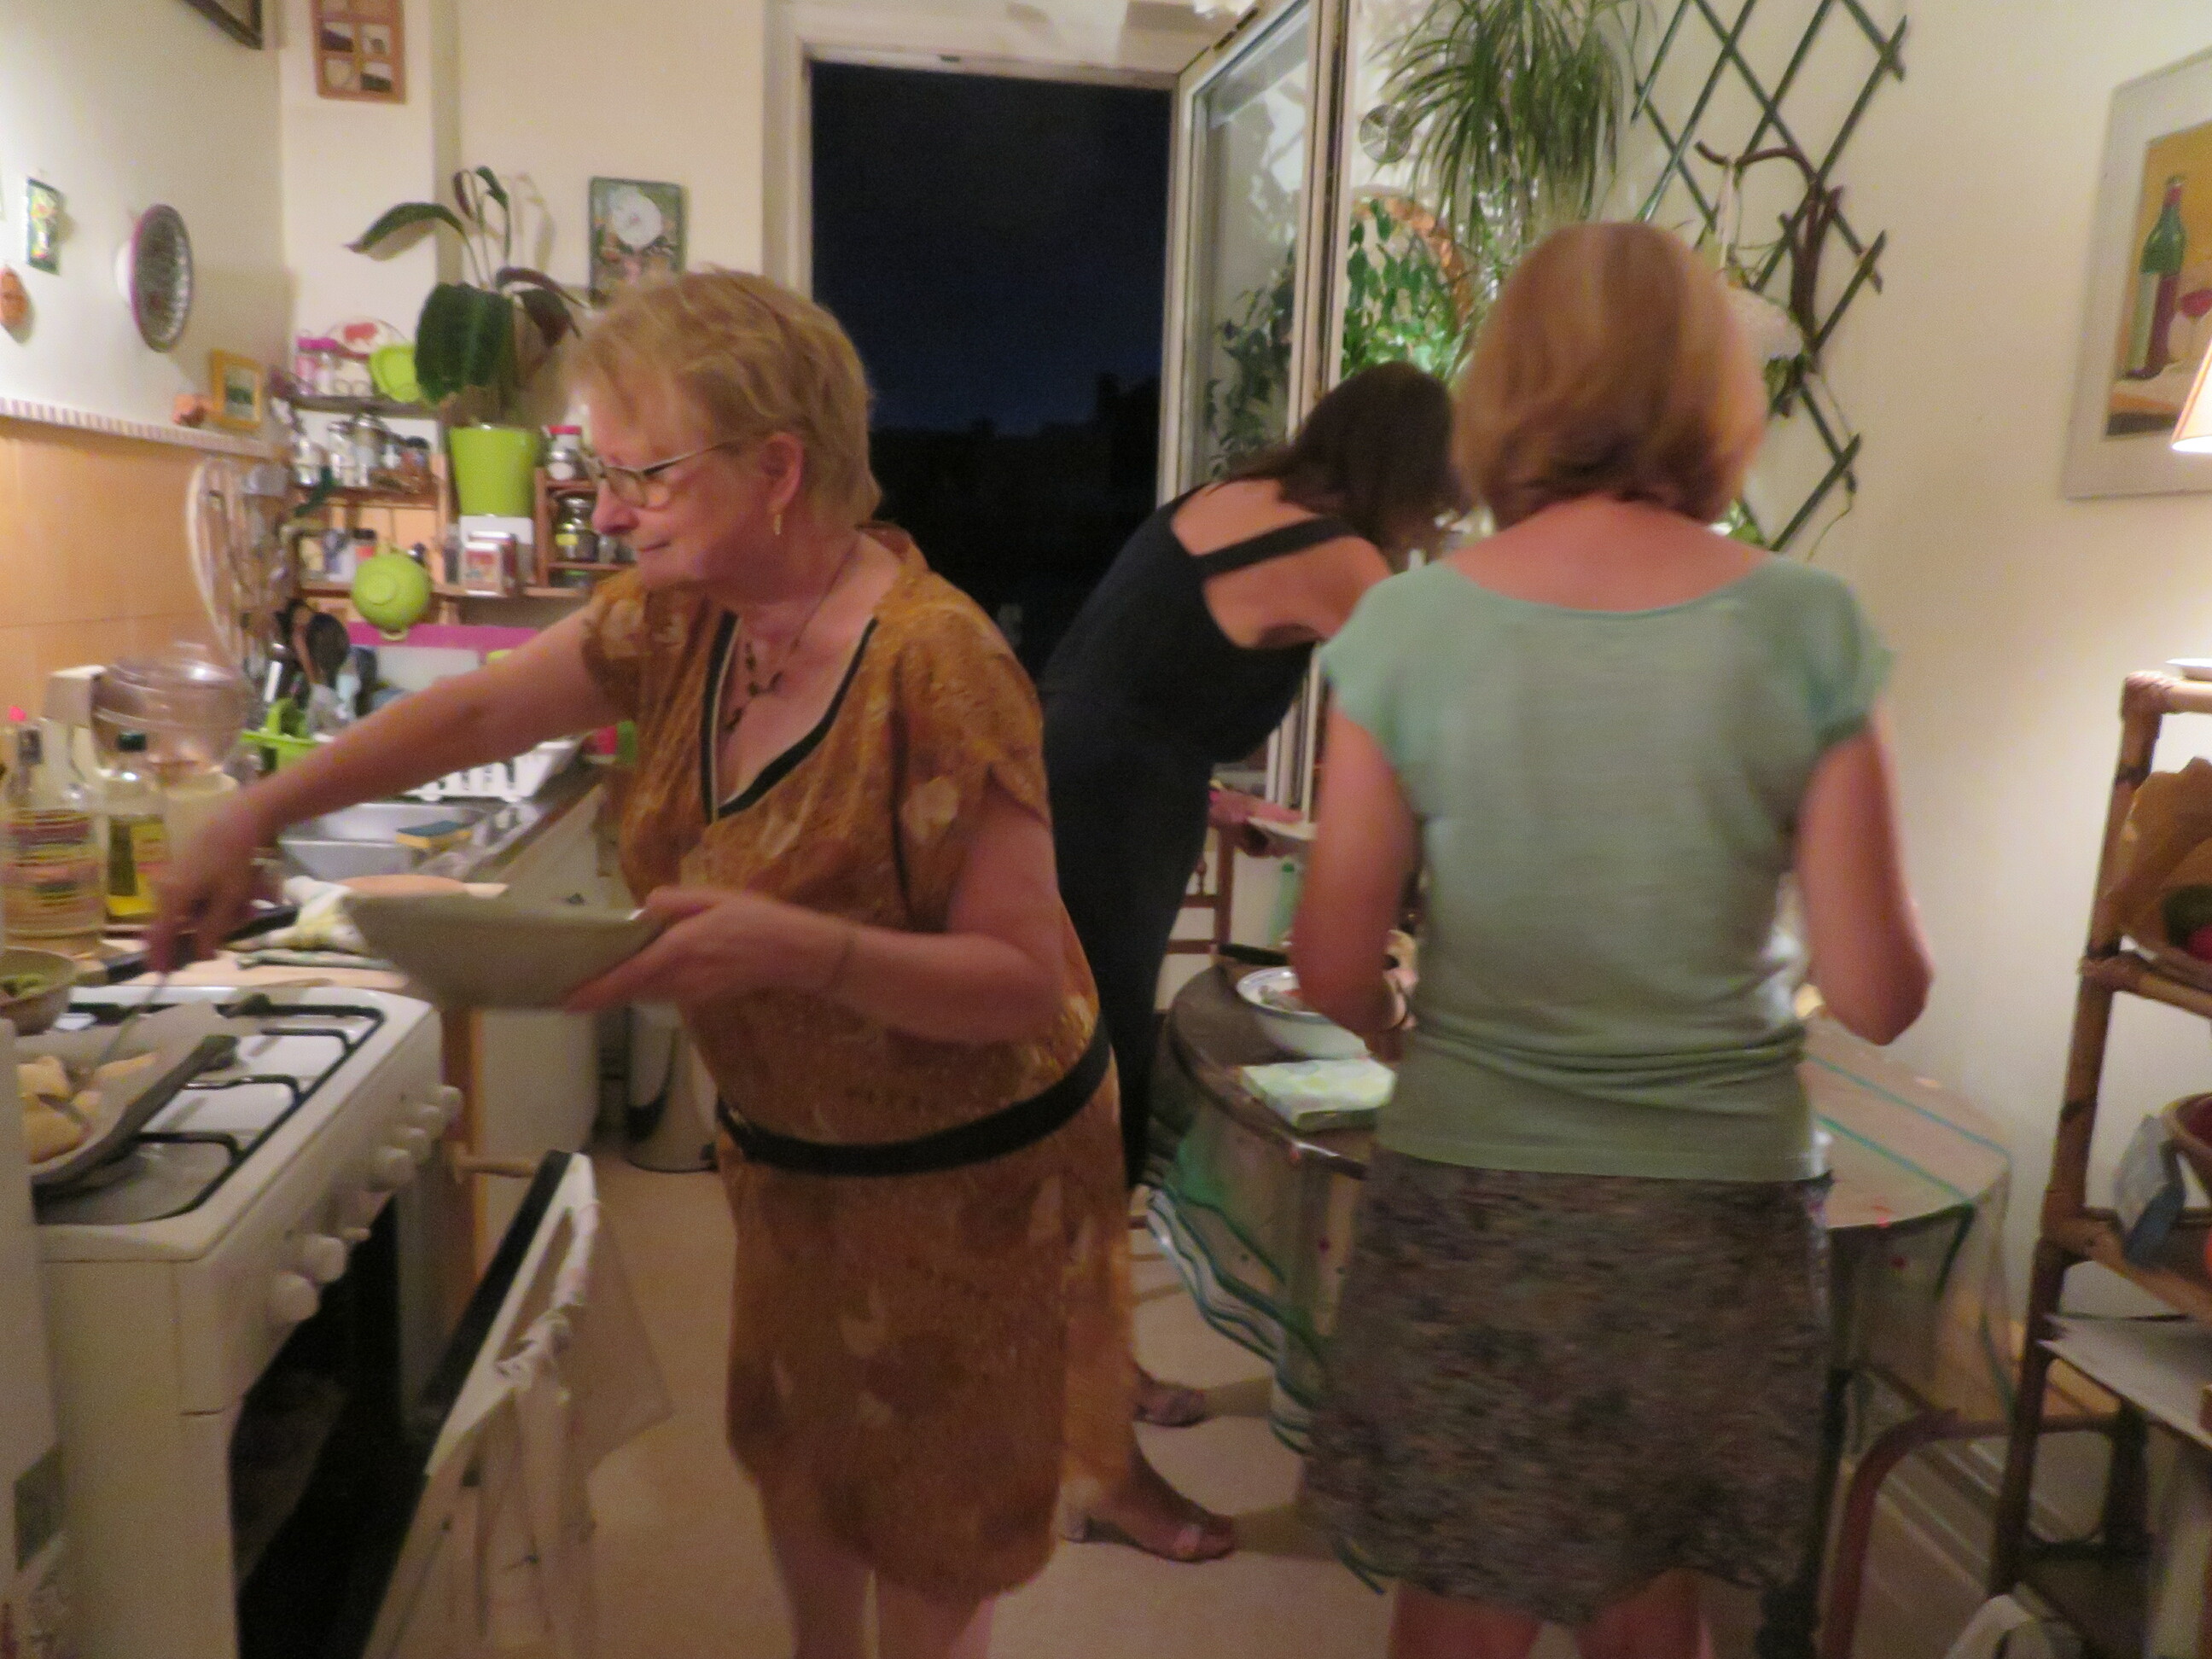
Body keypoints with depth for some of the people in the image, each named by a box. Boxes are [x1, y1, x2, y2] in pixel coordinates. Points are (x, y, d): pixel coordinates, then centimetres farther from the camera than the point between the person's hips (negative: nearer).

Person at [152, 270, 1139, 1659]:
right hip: (790, 1151, 7)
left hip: (961, 1171, -6)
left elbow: (1028, 982, -28)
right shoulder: (686, 612, -7)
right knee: (796, 1459, 26)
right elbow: (478, 713, 7)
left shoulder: (938, 662, -29)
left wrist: (796, 948, -40)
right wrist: (256, 818, 2)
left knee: (926, 1536, 16)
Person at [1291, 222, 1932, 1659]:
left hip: (1476, 1197, -1)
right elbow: (1880, 996, -7)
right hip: (1723, 1208, 2)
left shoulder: (1413, 623, -12)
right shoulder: (1807, 627, -10)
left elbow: (1335, 970, -9)